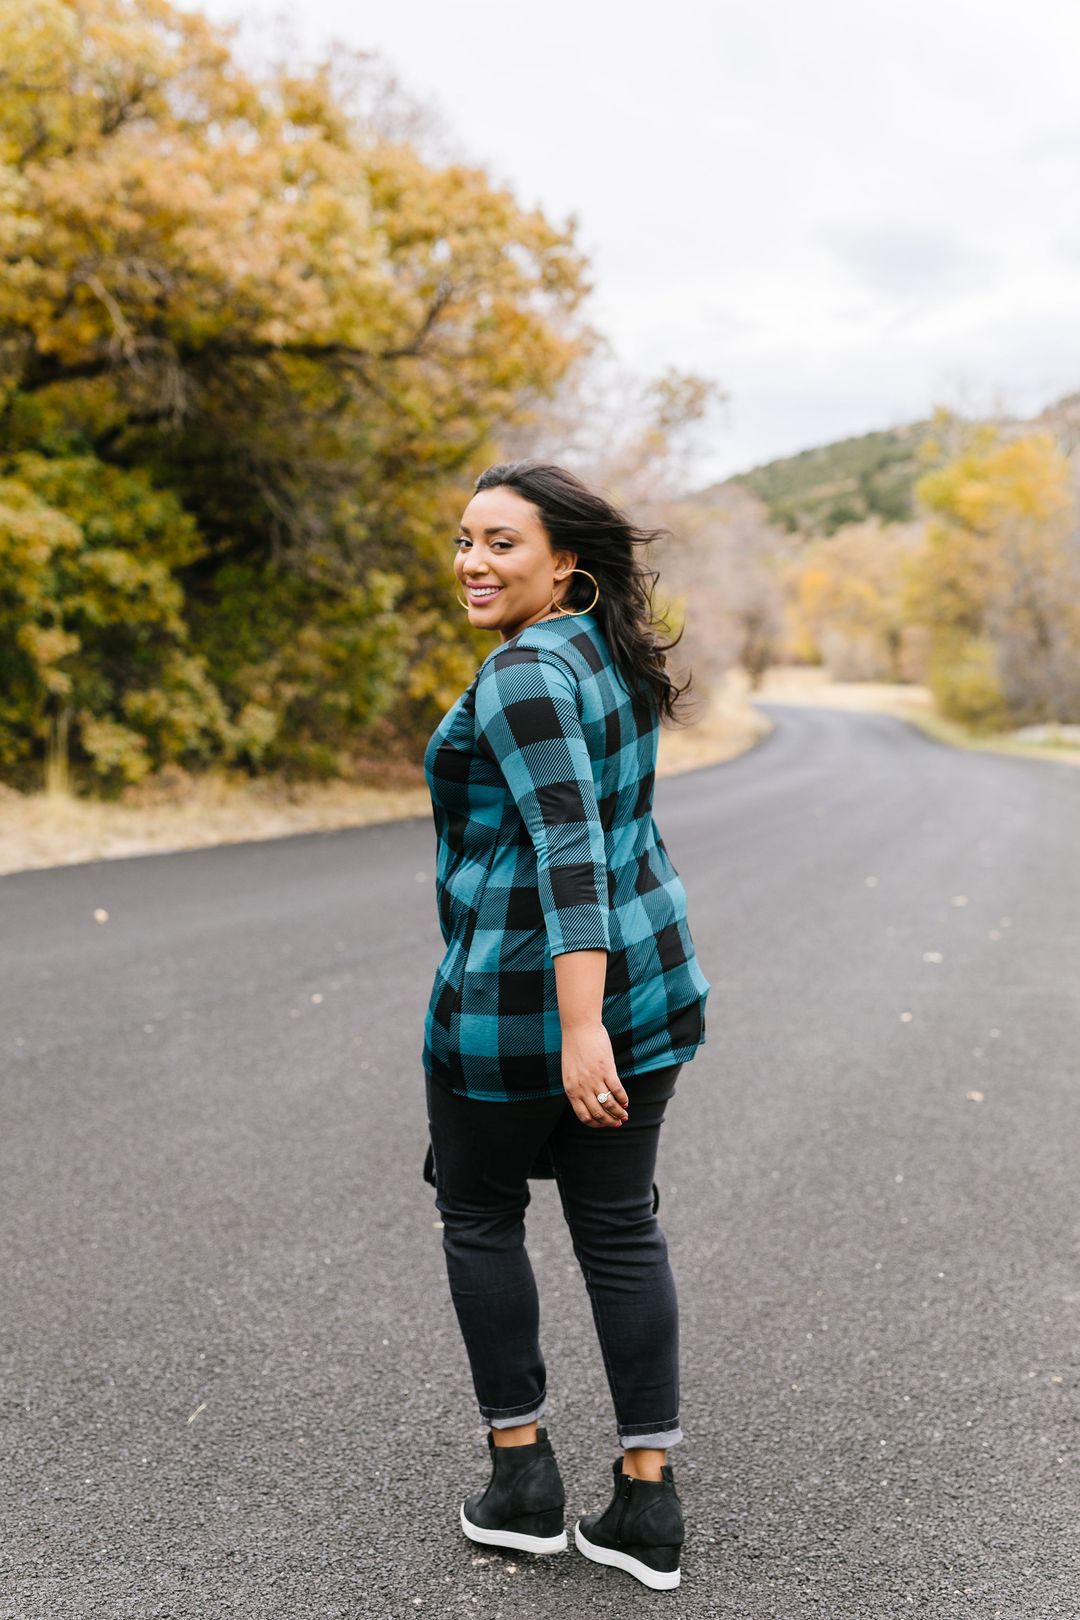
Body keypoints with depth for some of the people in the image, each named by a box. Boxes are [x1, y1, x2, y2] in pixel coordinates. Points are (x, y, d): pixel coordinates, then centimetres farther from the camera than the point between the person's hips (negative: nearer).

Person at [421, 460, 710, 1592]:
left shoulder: (521, 673, -18)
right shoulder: (610, 655, 9)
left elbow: (569, 846, -27)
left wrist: (578, 1029, -31)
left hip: (523, 991, -7)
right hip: (648, 972, 8)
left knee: (479, 1213, 14)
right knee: (620, 1228, 12)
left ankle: (522, 1474, 23)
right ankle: (647, 1501, 18)